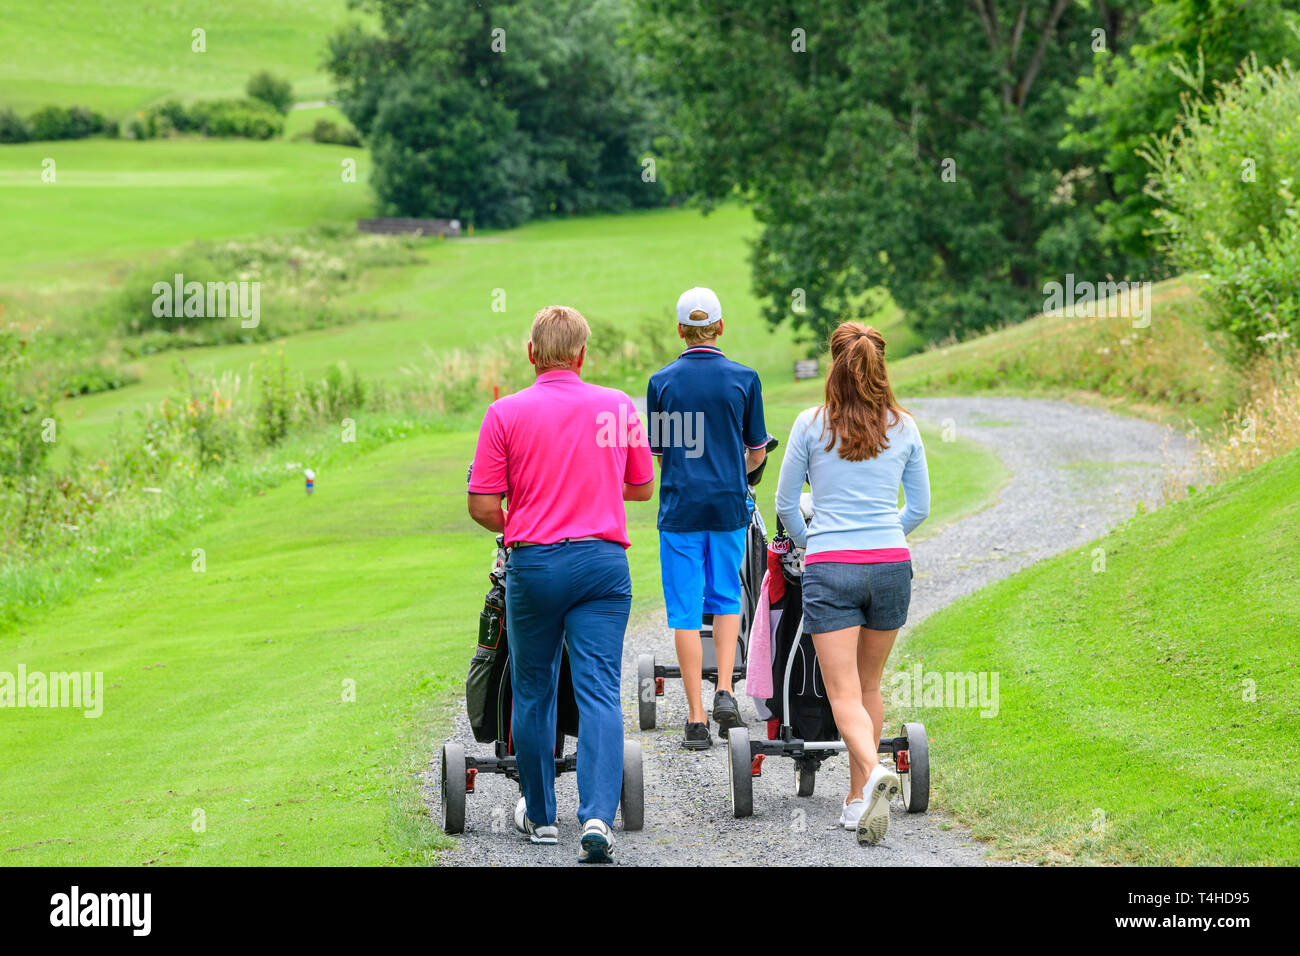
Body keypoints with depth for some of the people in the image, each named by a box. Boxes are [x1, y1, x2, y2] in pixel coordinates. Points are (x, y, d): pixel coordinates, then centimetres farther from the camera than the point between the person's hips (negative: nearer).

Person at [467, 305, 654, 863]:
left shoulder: (506, 414, -4)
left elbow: (483, 507, -6)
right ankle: (598, 817, -19)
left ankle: (539, 815, 25)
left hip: (533, 563, -1)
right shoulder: (618, 408, 3)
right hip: (603, 560, 1)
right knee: (599, 692, -4)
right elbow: (643, 488, 15)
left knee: (533, 692, 14)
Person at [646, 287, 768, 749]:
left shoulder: (662, 381, -3)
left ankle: (696, 718, 0)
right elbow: (756, 453, 5)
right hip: (729, 504, 1)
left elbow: (656, 450, 6)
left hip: (680, 506, -1)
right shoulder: (744, 379, -2)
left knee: (686, 611, 2)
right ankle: (725, 693, 1)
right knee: (726, 598, 17)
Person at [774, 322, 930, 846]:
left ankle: (874, 769, -31)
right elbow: (919, 507, 12)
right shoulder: (903, 428, 4)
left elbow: (785, 504, 6)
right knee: (869, 686, 16)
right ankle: (857, 799, 19)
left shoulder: (811, 425, -2)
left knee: (844, 693, -4)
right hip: (891, 566, 3)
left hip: (829, 568, -3)